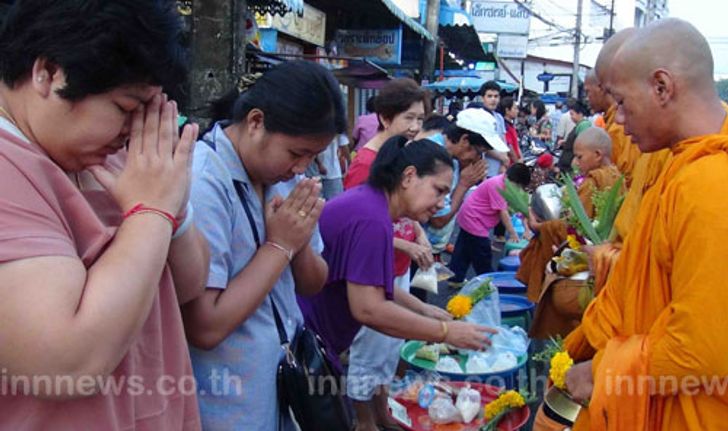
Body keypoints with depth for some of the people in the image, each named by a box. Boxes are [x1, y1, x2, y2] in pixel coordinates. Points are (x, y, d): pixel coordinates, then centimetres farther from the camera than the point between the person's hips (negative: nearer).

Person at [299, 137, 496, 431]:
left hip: (312, 336, 10)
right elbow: (368, 308, -28)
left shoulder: (368, 200, 5)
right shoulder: (371, 219, -25)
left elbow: (367, 283, 15)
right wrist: (446, 332, -20)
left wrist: (424, 310, 9)